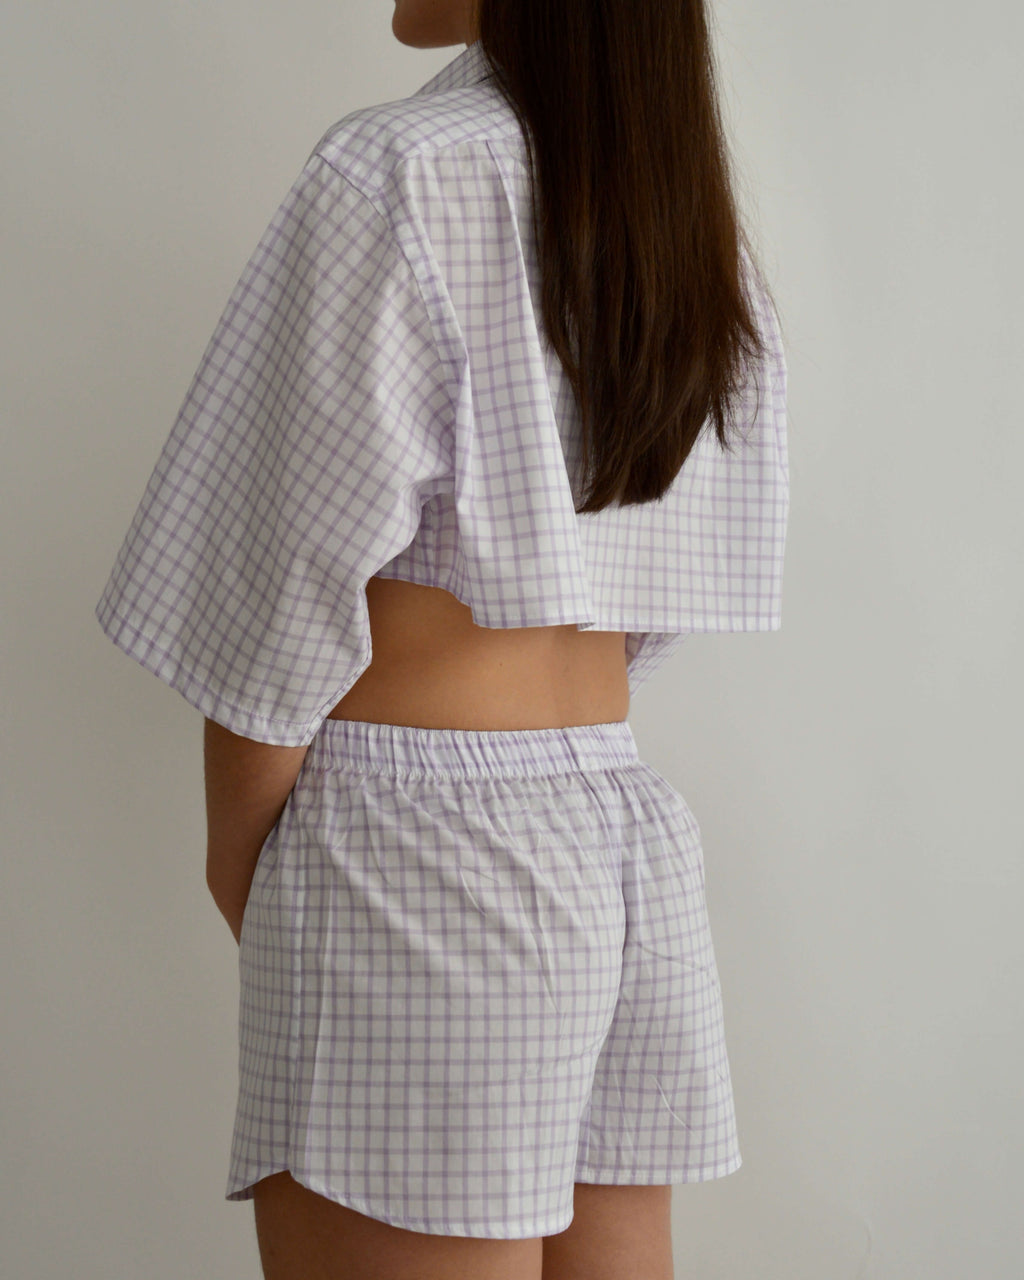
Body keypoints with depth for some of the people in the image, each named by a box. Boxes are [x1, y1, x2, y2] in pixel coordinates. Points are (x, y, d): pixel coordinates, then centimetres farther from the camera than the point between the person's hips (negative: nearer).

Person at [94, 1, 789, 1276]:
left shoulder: (399, 176, -10)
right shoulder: (706, 237, 13)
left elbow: (290, 592, -11)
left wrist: (237, 861, 0)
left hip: (417, 852, -8)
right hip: (633, 835, 8)